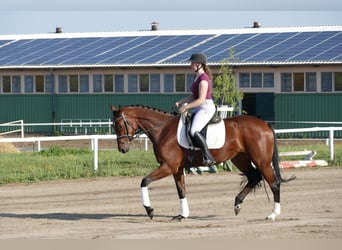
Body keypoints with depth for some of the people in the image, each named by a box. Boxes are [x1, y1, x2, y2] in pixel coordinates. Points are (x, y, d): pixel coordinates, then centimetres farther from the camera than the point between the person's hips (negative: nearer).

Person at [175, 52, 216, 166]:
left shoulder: (203, 79, -17)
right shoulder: (197, 77, 15)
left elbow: (201, 100, -22)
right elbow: (194, 96, 21)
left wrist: (185, 107, -19)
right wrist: (180, 102, 10)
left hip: (206, 108, -11)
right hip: (199, 109, 11)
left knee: (194, 131, -30)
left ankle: (208, 157, -31)